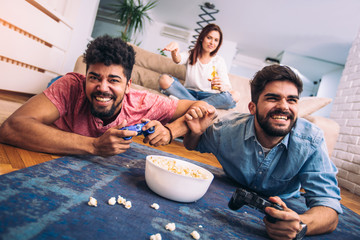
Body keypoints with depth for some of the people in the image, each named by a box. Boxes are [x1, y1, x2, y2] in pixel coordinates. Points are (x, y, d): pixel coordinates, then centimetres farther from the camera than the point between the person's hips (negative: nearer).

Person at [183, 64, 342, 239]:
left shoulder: (311, 141, -22)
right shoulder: (228, 128, -19)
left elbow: (328, 206, -24)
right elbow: (192, 145, -1)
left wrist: (300, 225, -46)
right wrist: (196, 132, -25)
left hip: (283, 210, 1)